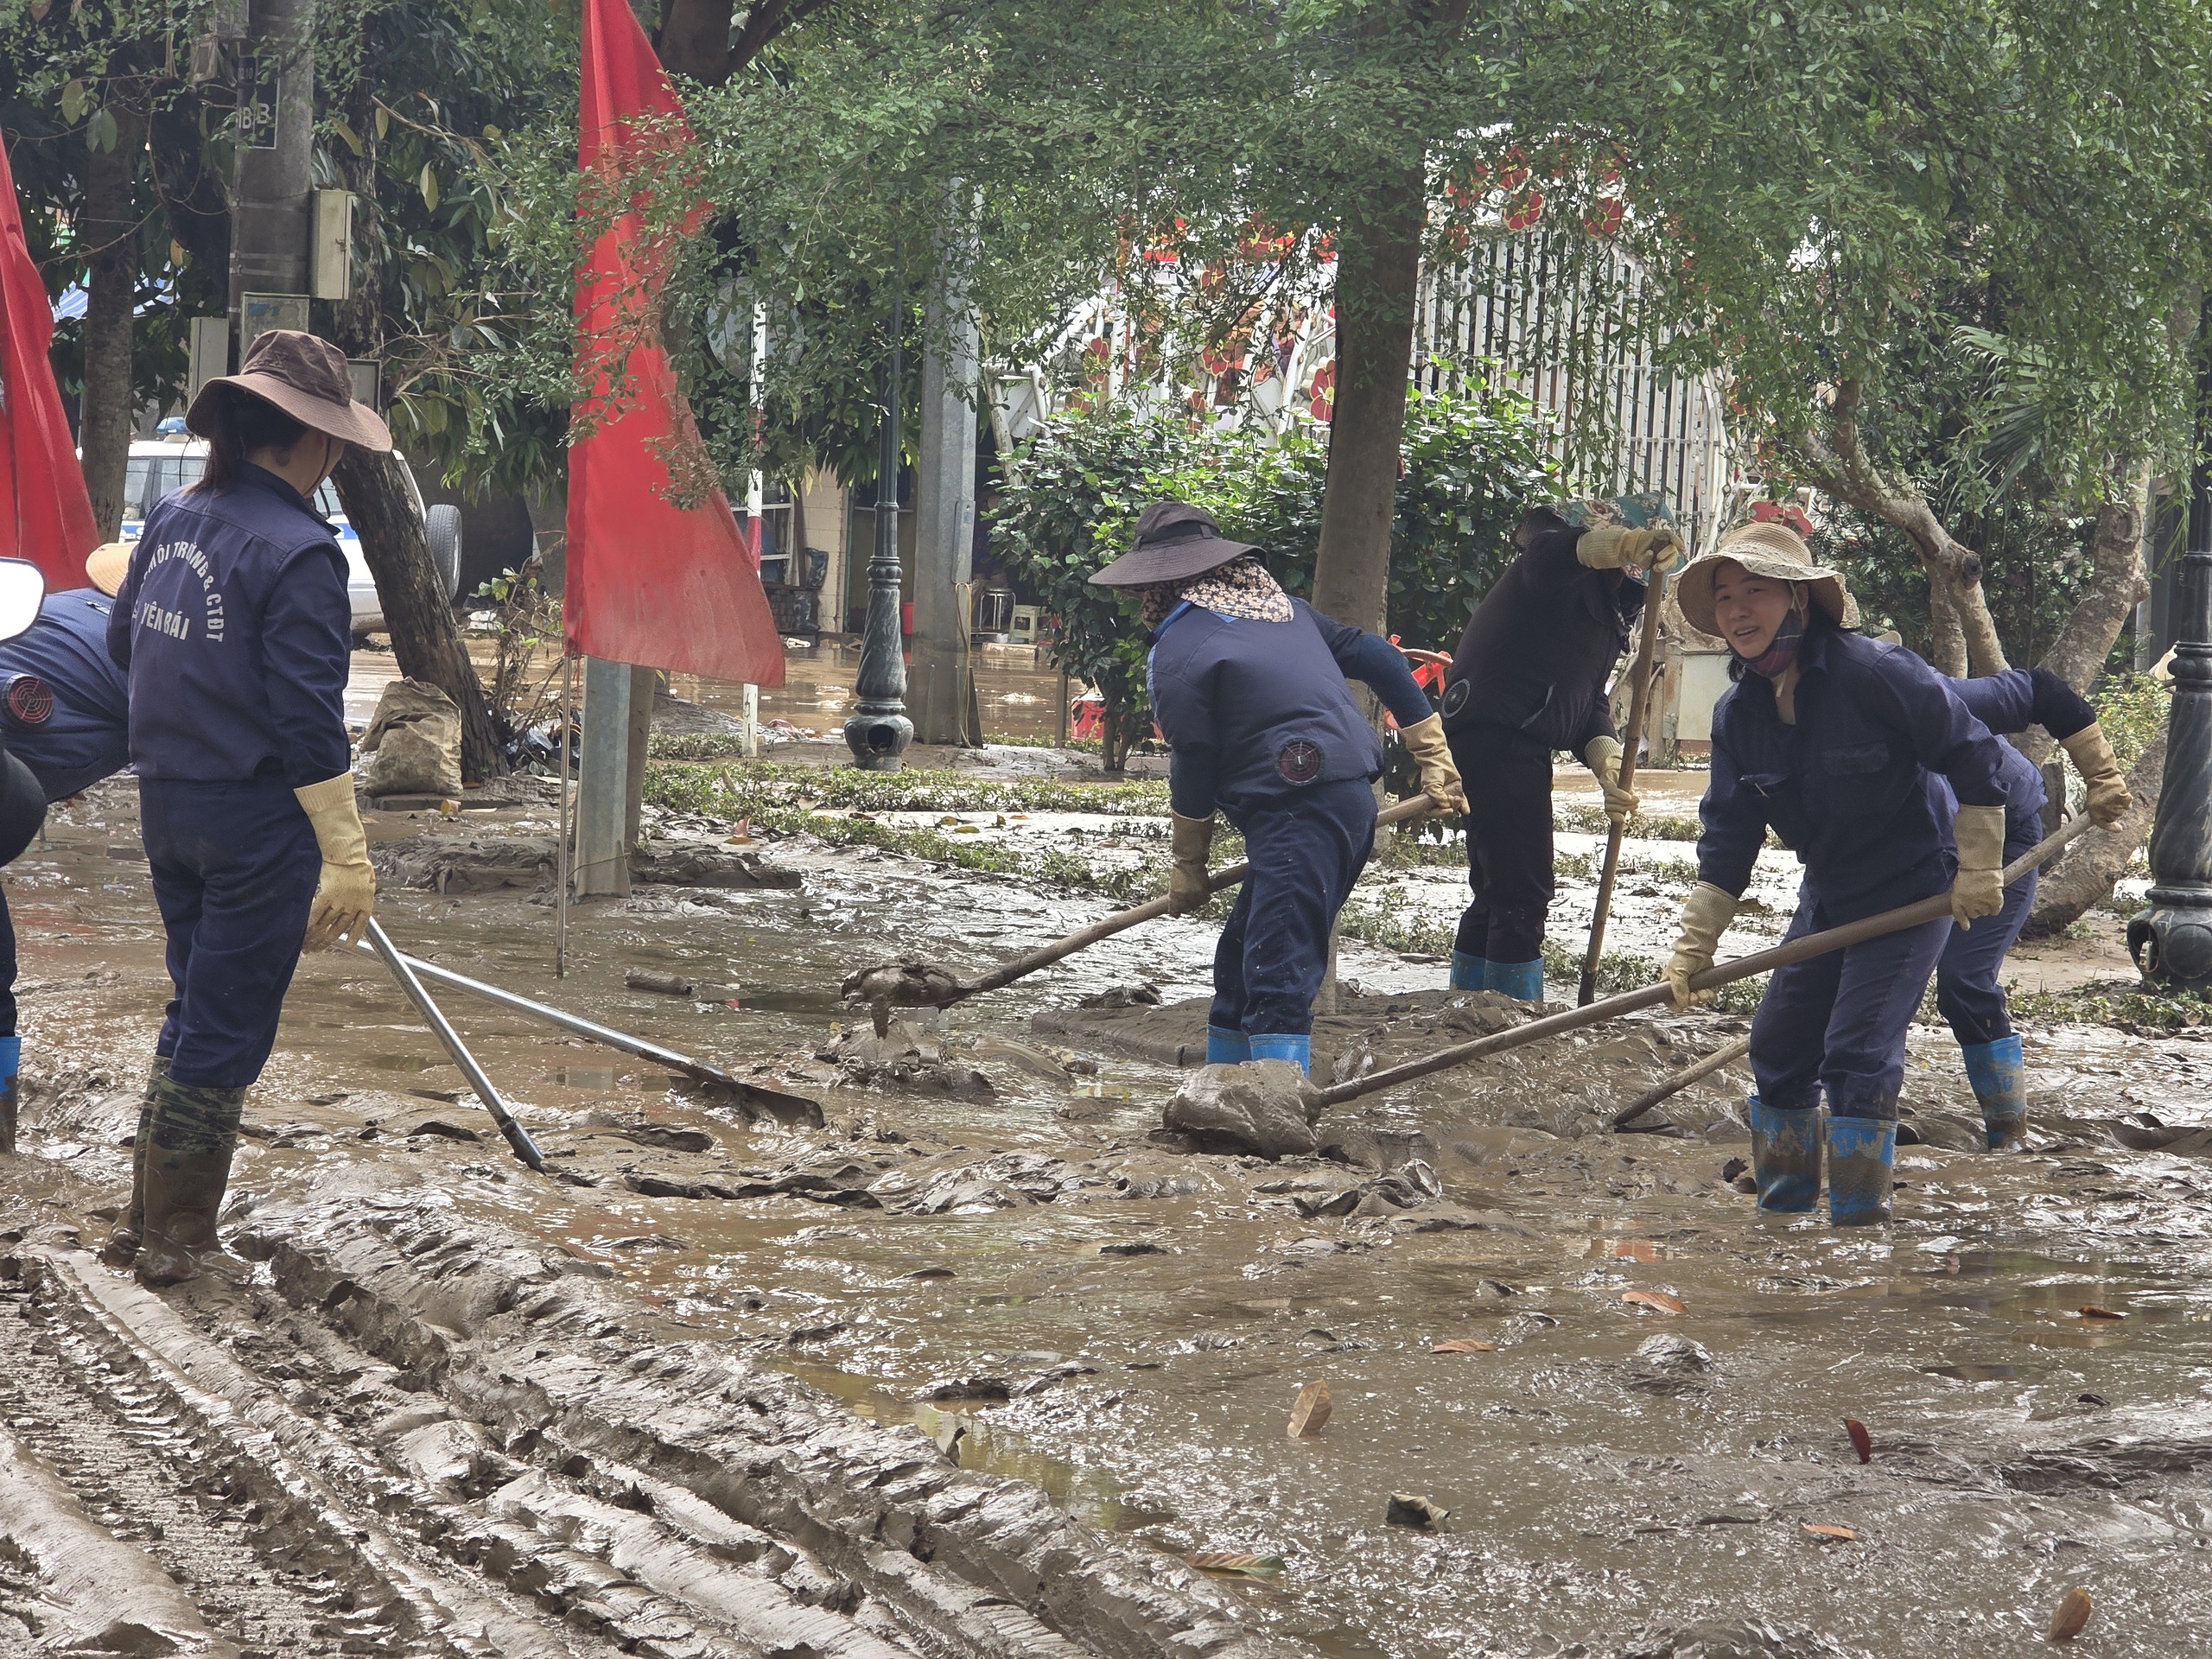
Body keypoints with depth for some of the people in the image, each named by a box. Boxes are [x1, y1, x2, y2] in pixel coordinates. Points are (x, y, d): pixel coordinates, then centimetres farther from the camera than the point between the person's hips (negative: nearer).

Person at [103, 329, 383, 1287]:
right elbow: (308, 719, -21)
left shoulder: (175, 518, 4)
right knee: (227, 1029, 5)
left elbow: (124, 645, 17)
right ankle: (178, 1242, 13)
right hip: (255, 818, -7)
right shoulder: (298, 552, -19)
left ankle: (148, 1220, 26)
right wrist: (346, 855, -17)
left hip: (167, 804, 8)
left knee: (195, 1010, 21)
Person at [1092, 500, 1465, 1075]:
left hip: (1297, 815, -9)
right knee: (1241, 960, 19)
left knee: (1277, 980, -16)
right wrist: (1435, 759, 20)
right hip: (1355, 799, 9)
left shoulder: (1175, 651, -5)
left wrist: (1187, 865, 11)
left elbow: (1194, 768, -3)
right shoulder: (1282, 605, 18)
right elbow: (1378, 658, 18)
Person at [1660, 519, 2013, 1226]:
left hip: (1911, 894, -7)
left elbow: (1973, 755, -16)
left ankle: (1859, 1216, -4)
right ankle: (1784, 1202, 22)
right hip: (1827, 895, 7)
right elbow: (1729, 830, 0)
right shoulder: (1738, 713, -5)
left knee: (1858, 1051, -14)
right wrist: (1697, 939, -8)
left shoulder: (1875, 672, -24)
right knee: (1779, 1041, 7)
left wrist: (1978, 871, -12)